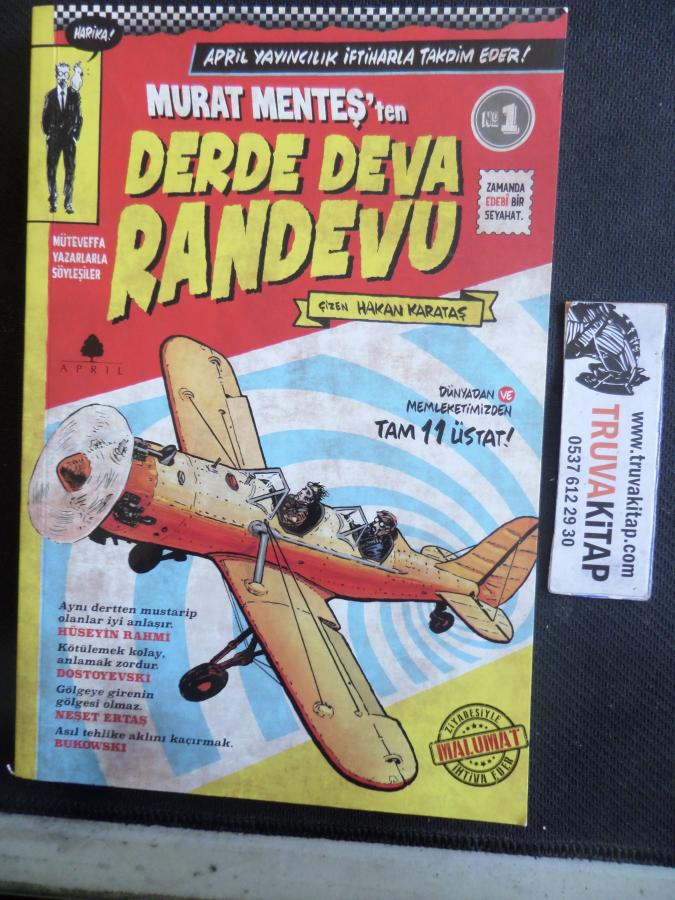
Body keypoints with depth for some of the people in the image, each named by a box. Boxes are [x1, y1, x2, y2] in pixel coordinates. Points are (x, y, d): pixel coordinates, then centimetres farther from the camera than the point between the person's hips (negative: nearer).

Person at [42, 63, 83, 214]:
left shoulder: (74, 95, 5)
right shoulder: (49, 95, 7)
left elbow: (79, 117, 5)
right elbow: (45, 116, 9)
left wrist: (76, 135, -3)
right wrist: (47, 134, 1)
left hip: (69, 137, -1)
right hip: (54, 137, 1)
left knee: (70, 170, -2)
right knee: (51, 169, 0)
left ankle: (68, 203, 3)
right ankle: (53, 201, 6)